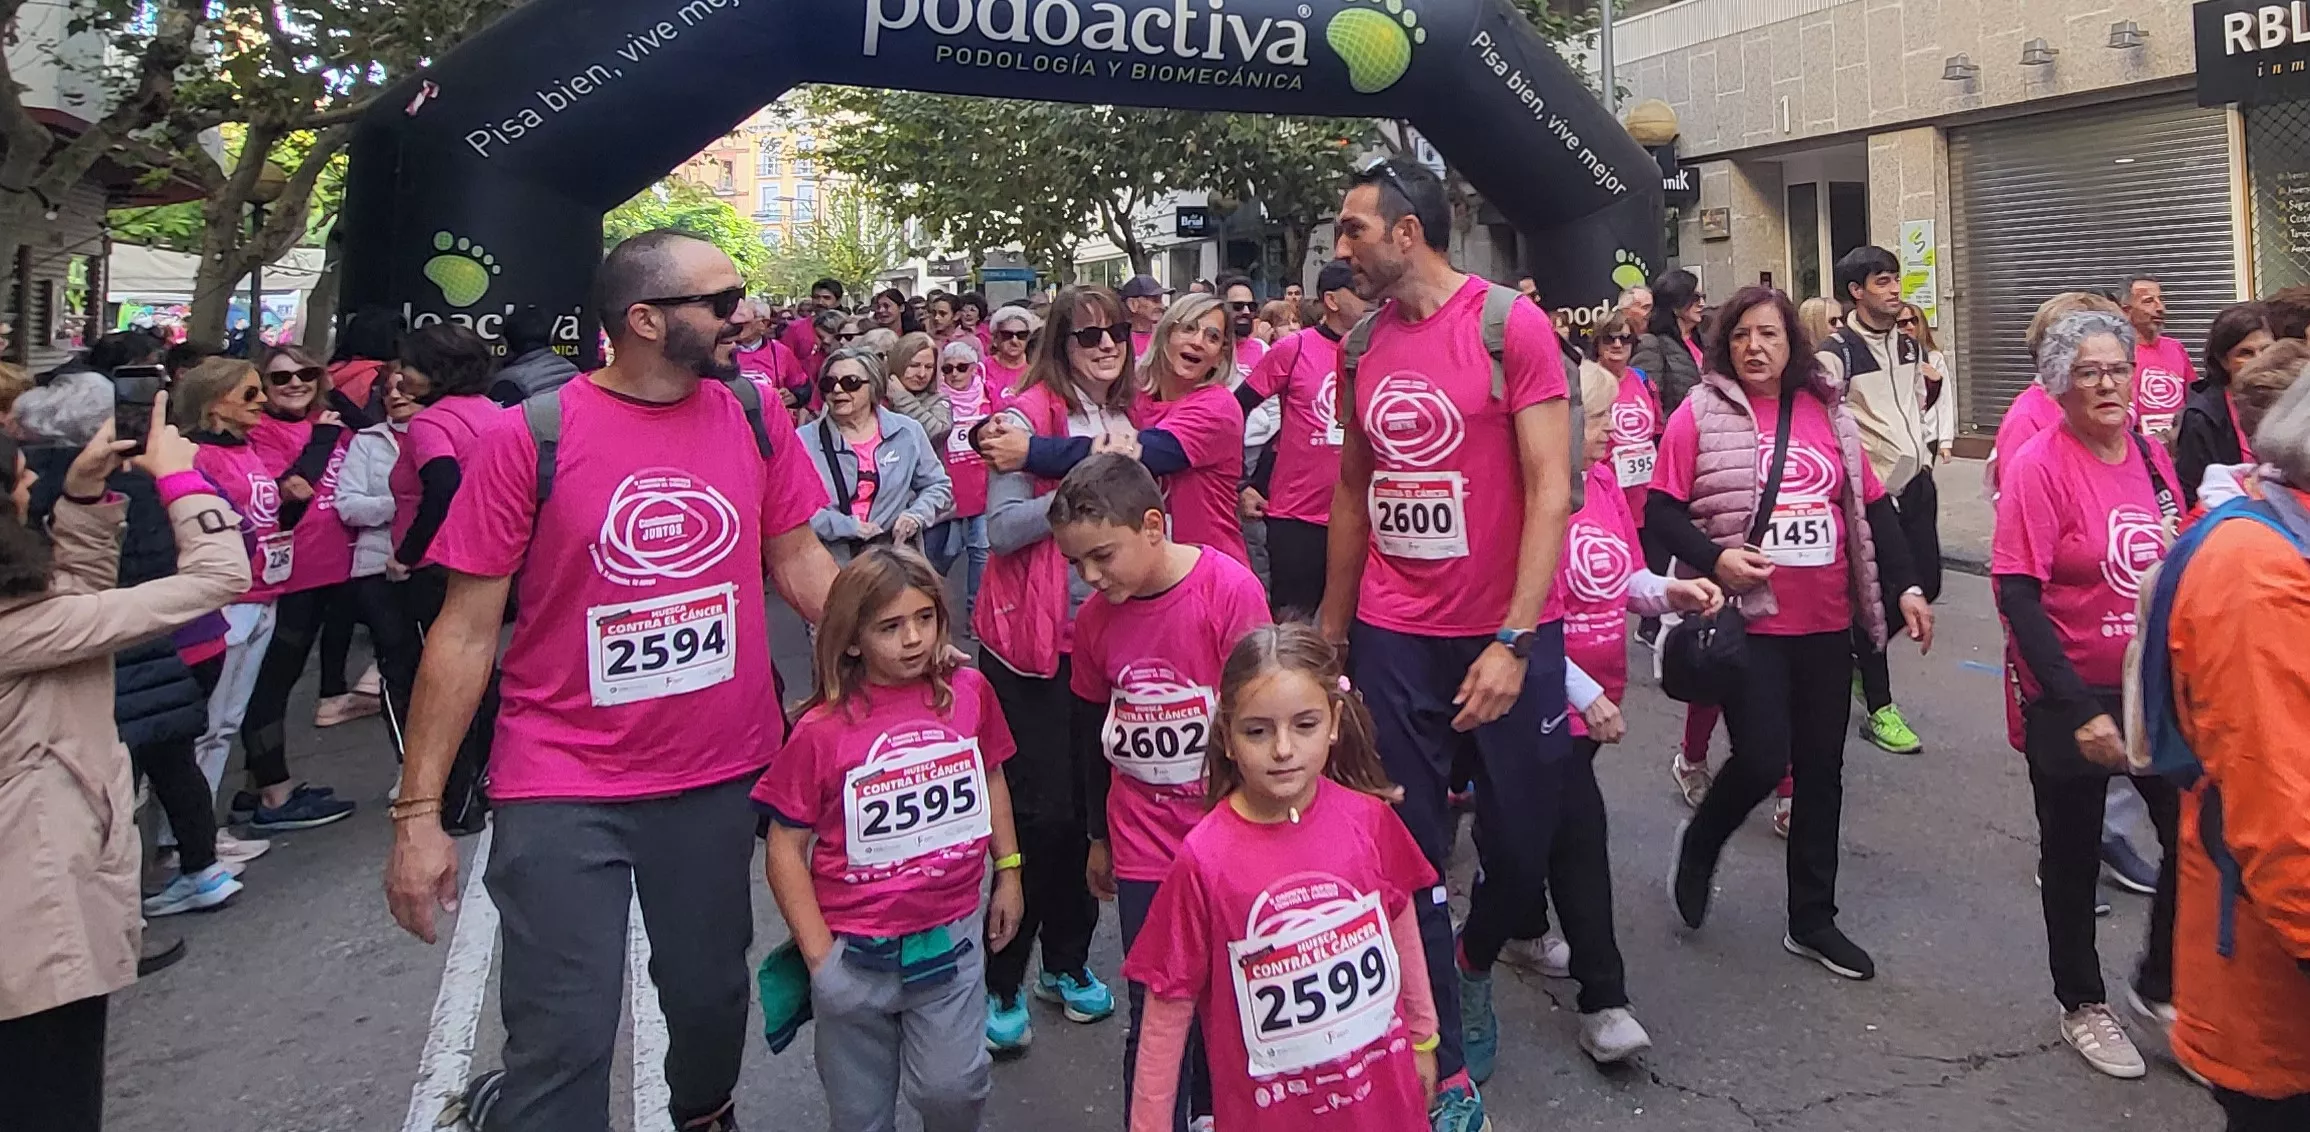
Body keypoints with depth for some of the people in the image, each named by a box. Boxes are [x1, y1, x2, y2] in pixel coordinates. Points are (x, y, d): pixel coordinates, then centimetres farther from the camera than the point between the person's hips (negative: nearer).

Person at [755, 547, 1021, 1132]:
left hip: (951, 940, 1)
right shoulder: (822, 729, -14)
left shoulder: (968, 691, -4)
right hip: (856, 953, -1)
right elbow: (785, 848, -8)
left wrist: (1008, 873, 11)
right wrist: (820, 955, -8)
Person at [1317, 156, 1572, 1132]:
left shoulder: (1511, 326, -9)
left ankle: (1475, 956, 43)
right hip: (1391, 639, 4)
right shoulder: (1364, 342, 6)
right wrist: (1329, 630, 14)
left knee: (1522, 841, 9)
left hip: (1504, 638, -3)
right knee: (1406, 852, 5)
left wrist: (1513, 642, -19)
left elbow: (1549, 491, -13)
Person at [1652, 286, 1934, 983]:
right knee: (1762, 760, -12)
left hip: (1826, 623, 5)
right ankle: (1699, 842, 22)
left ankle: (1813, 920, 24)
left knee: (1822, 769, 10)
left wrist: (1905, 585, 5)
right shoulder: (1700, 414, -4)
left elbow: (1872, 508, 12)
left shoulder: (1829, 416, 9)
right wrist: (1713, 558, -21)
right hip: (1748, 621, -5)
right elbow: (1661, 510, -7)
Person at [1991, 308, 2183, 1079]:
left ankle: (2162, 982, 32)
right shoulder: (2040, 465, -15)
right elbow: (2017, 593, -19)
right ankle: (2082, 1005, 30)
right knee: (2073, 855, 10)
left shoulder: (2149, 455, 2)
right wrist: (2079, 710, -21)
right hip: (2071, 698, -5)